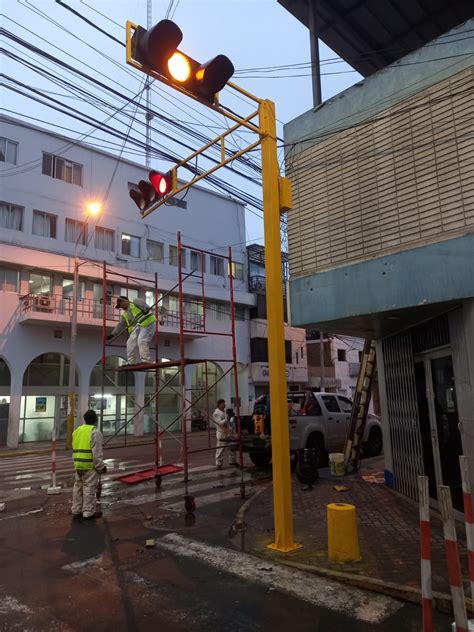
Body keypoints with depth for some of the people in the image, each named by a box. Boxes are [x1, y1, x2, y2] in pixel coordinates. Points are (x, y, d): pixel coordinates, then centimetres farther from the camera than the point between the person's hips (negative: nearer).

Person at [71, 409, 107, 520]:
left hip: (78, 465, 8)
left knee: (78, 486, 16)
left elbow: (75, 449, 15)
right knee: (89, 488, -1)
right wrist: (101, 466, -9)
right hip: (90, 465, -8)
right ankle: (88, 513, 4)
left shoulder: (77, 431, 12)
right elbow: (97, 452, -16)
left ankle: (76, 510, 25)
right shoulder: (95, 432, -12)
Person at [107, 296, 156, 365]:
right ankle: (131, 363, 1)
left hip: (147, 323, -8)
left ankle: (146, 361, -28)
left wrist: (146, 309, -31)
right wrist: (112, 334, 21)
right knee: (130, 343, -2)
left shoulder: (135, 302, 6)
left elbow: (145, 306, -9)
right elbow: (120, 326, 27)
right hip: (136, 328, 8)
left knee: (142, 342, -22)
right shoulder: (125, 315, 27)